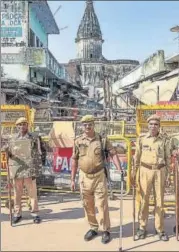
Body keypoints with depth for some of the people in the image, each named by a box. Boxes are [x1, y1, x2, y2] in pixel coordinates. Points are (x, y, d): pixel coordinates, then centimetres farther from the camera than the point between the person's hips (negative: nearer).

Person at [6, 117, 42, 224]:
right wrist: (8, 153, -9)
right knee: (17, 193, 9)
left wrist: (37, 172, -6)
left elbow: (38, 156, 0)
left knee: (32, 193, 1)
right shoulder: (13, 139, 9)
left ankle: (35, 213, 10)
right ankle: (17, 214, 19)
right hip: (16, 170, 3)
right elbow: (8, 153, 17)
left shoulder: (34, 139, 1)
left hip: (30, 170, -3)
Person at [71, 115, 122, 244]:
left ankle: (106, 230, 16)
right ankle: (93, 228, 29)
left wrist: (120, 170, -15)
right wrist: (73, 179, 4)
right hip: (84, 177, 2)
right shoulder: (78, 141, 1)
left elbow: (113, 154, -3)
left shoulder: (102, 139, -4)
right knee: (88, 205, 12)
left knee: (102, 204, 1)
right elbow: (74, 160, 5)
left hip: (99, 176, -2)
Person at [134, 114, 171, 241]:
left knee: (159, 200, 5)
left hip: (160, 171, 0)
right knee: (144, 199, 4)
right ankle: (142, 227, 17)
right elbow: (137, 156, 5)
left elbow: (168, 157, 6)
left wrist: (168, 173, 1)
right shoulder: (142, 138, 1)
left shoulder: (165, 139, 1)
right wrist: (134, 172, 3)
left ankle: (160, 229, 16)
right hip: (145, 170, 0)